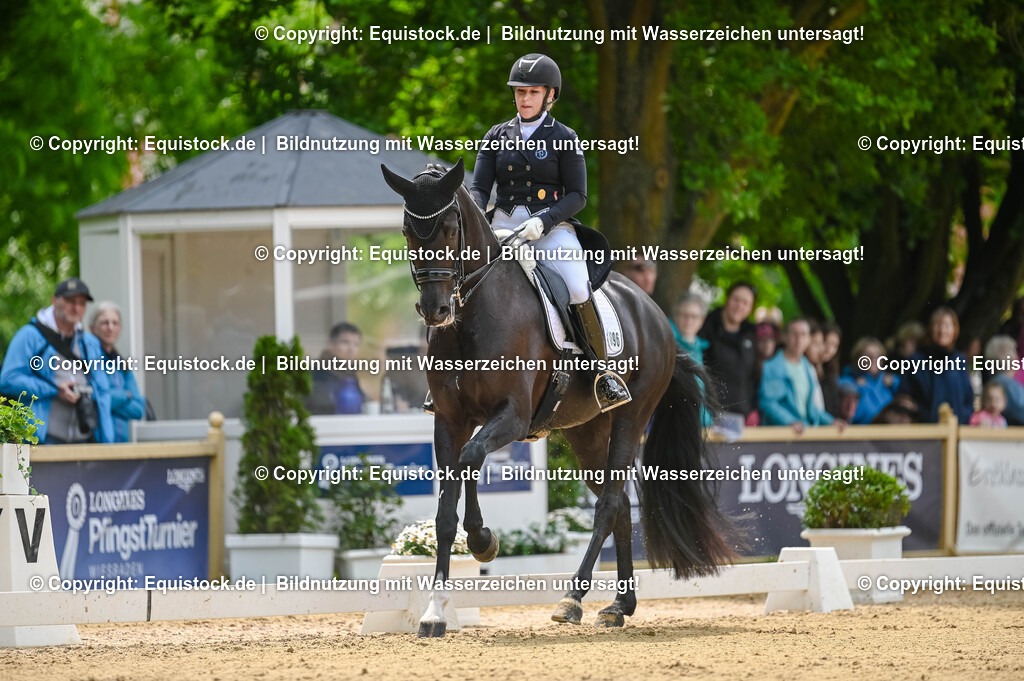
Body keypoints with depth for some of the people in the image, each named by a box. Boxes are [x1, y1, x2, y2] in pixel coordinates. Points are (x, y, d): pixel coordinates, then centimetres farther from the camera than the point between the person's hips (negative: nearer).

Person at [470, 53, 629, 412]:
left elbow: (577, 196, -2)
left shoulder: (563, 139, 3)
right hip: (503, 227, 3)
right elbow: (479, 187, 8)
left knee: (578, 291, -28)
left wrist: (542, 222, -18)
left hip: (552, 228, -3)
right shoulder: (498, 136, 12)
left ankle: (604, 372, -12)